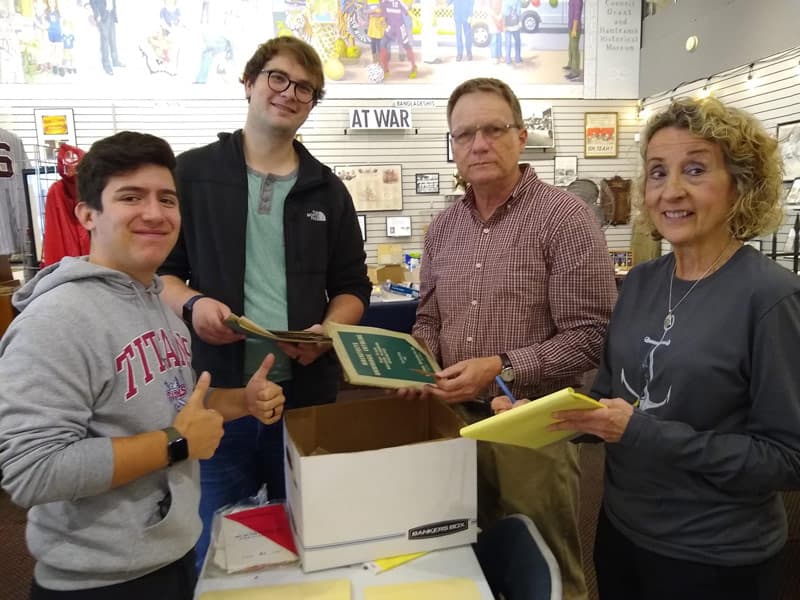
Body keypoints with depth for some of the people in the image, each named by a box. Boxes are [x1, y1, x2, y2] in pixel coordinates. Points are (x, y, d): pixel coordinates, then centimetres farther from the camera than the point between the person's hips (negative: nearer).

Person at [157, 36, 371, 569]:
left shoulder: (327, 189, 8)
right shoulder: (192, 174, 2)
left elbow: (352, 286, 8)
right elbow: (155, 269, 4)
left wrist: (328, 329, -12)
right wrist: (191, 303, -17)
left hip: (305, 392, 2)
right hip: (215, 390, -1)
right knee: (216, 544, 14)